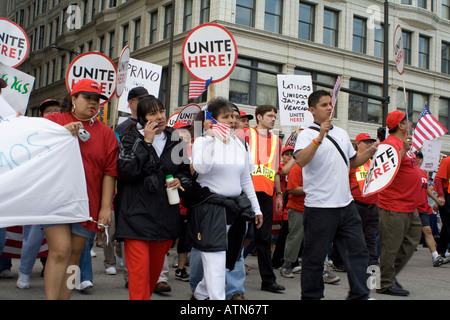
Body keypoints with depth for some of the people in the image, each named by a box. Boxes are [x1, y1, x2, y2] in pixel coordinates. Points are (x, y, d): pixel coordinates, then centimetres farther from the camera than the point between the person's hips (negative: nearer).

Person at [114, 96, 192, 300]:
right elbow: (125, 170, -15)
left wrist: (180, 180, -3)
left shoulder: (174, 140, 11)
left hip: (165, 214, 4)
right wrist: (146, 142, -14)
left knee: (156, 267, 13)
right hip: (137, 212, -4)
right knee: (139, 268, -12)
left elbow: (186, 172, 20)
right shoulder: (131, 137, 1)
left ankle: (145, 295, 33)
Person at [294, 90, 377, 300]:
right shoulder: (307, 135, -6)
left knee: (358, 251, 7)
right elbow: (300, 161, -25)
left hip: (346, 204, 7)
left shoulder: (342, 134, 15)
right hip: (319, 207, -6)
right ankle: (311, 296, 17)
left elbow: (353, 162, 26)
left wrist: (370, 153, 8)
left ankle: (359, 295, 16)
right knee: (315, 256, 4)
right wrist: (320, 137, -32)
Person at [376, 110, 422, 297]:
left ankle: (390, 274, 26)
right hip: (394, 207, -11)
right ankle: (386, 284, 8)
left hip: (409, 207, 11)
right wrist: (403, 150, -34)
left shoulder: (404, 142, 16)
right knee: (391, 246, -2)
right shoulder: (391, 144, -16)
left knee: (412, 240, 16)